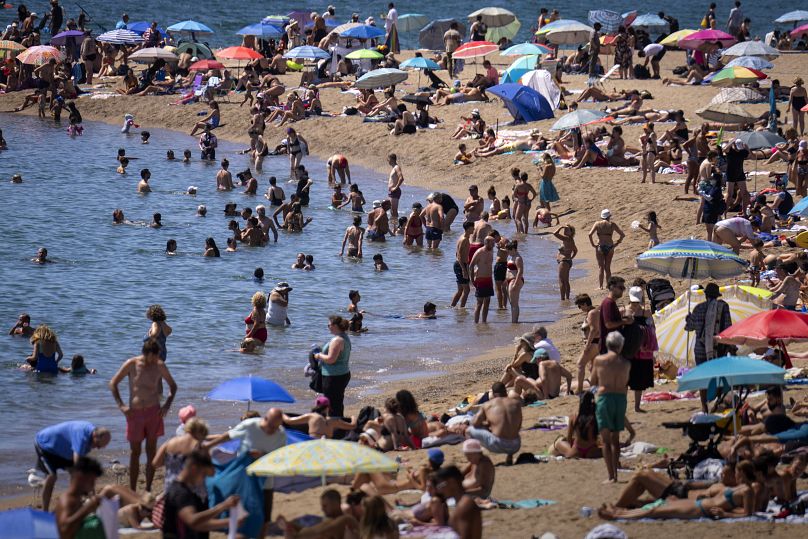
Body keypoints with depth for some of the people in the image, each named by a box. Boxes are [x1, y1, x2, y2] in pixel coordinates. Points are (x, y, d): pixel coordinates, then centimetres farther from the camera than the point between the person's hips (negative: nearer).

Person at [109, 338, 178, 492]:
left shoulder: (159, 366, -2)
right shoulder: (132, 364, -7)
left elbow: (173, 385, 13)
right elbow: (113, 384, 0)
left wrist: (167, 404, -1)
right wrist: (121, 406, -9)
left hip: (153, 412, 1)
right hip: (135, 413, -1)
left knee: (151, 451, 3)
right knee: (135, 452, 4)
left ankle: (148, 490, 9)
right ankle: (132, 491, 10)